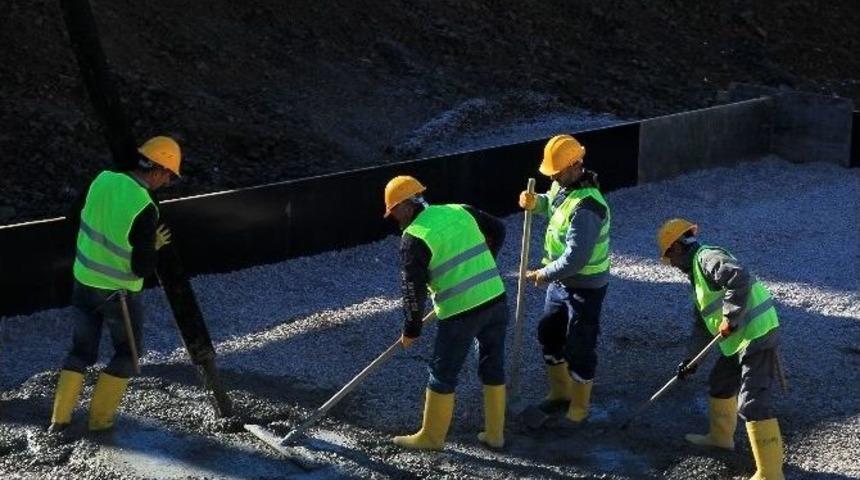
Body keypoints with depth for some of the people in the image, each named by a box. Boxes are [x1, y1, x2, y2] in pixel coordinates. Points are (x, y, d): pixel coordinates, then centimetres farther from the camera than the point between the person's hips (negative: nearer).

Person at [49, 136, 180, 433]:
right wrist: (156, 245, -5)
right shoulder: (145, 209, -26)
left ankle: (60, 418, 17)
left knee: (81, 349, 19)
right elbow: (142, 268, -22)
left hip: (83, 280, 6)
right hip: (118, 291, -6)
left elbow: (77, 219, 9)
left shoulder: (103, 180, -7)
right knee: (127, 352, 17)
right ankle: (100, 416, 17)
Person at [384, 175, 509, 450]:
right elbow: (498, 230, 20)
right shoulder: (461, 211, 8)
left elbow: (414, 288, -10)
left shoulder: (414, 237, -10)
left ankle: (431, 437, 21)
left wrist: (412, 329, 2)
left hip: (460, 313, -6)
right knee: (493, 367, 17)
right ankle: (494, 434, 26)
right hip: (496, 299, 6)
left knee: (443, 374, 9)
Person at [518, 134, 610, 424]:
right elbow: (551, 204, 21)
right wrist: (534, 202, -3)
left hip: (585, 286, -10)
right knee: (549, 333, 21)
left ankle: (579, 407, 19)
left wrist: (544, 275, -20)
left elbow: (576, 258, -34)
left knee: (579, 346, 3)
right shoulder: (563, 185, -2)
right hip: (561, 279, 10)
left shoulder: (586, 207, -32)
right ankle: (560, 392, 39)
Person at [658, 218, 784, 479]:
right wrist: (692, 359, 23)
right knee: (720, 383, 28)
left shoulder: (707, 258, -12)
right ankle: (720, 437, 48)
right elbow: (702, 321, 26)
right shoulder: (696, 272, 21)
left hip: (757, 334, -11)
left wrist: (730, 318, -23)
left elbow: (739, 278, -30)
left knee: (753, 403, -12)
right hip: (740, 339, 11)